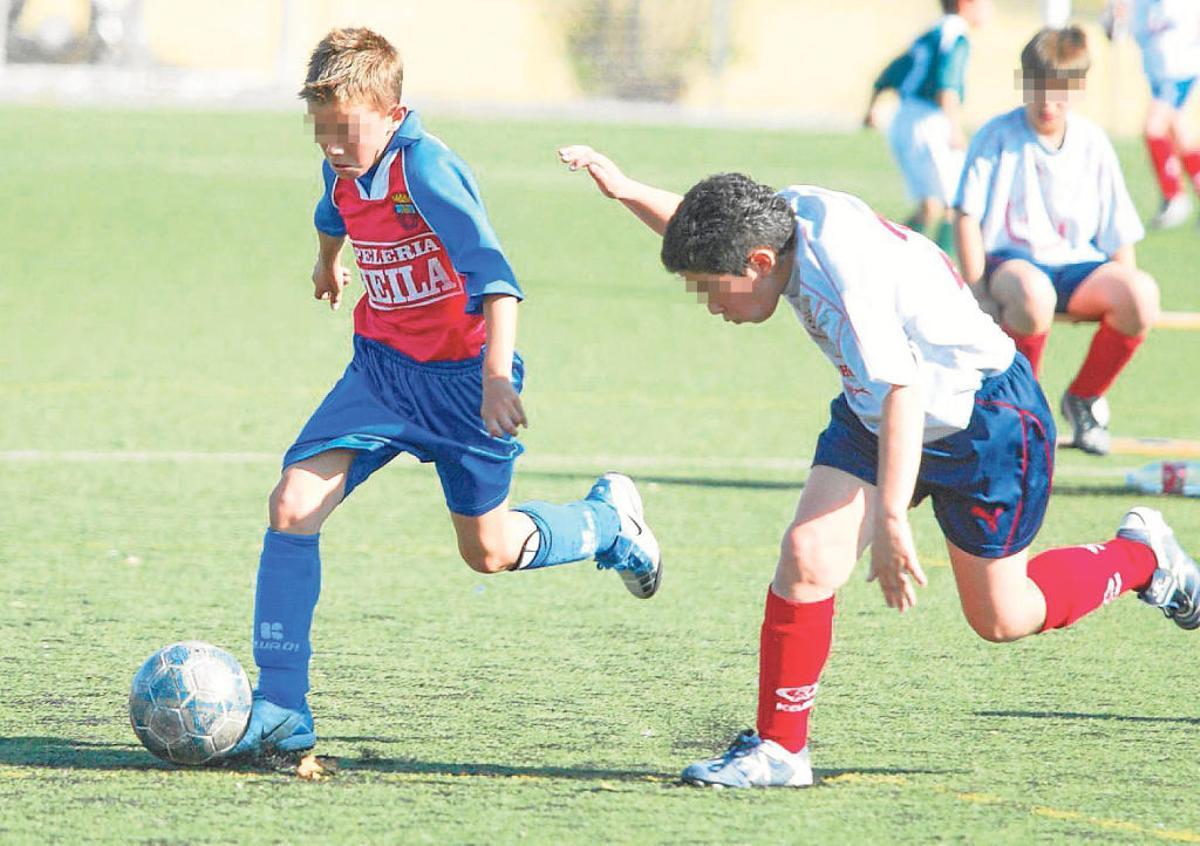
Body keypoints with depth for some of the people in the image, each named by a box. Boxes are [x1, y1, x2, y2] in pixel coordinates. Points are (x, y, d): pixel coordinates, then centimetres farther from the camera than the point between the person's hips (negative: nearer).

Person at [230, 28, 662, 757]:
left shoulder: (426, 168, -26)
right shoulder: (344, 170, -4)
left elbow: (494, 276, -35)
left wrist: (497, 374, -47)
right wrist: (329, 263, 44)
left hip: (460, 376, -6)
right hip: (382, 368, 6)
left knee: (489, 551, 7)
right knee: (294, 505, -13)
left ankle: (608, 520, 39)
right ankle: (281, 707, -10)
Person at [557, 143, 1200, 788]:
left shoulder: (841, 275, -37)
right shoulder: (792, 214, -13)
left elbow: (901, 394, -42)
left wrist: (891, 519, -46)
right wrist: (626, 191, 1)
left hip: (989, 424, -7)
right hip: (871, 415, 7)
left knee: (1001, 619, 8)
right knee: (806, 558, -12)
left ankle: (1142, 554, 32)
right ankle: (778, 748, -3)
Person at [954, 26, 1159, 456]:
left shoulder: (1092, 143, 7)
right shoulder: (997, 136, -1)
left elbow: (1120, 237, 9)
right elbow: (967, 217, -3)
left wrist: (1126, 299, -5)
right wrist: (978, 293, -13)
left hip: (1076, 264, 3)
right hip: (1010, 259, -3)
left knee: (1143, 293, -29)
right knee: (1031, 292, -42)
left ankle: (1084, 397, -3)